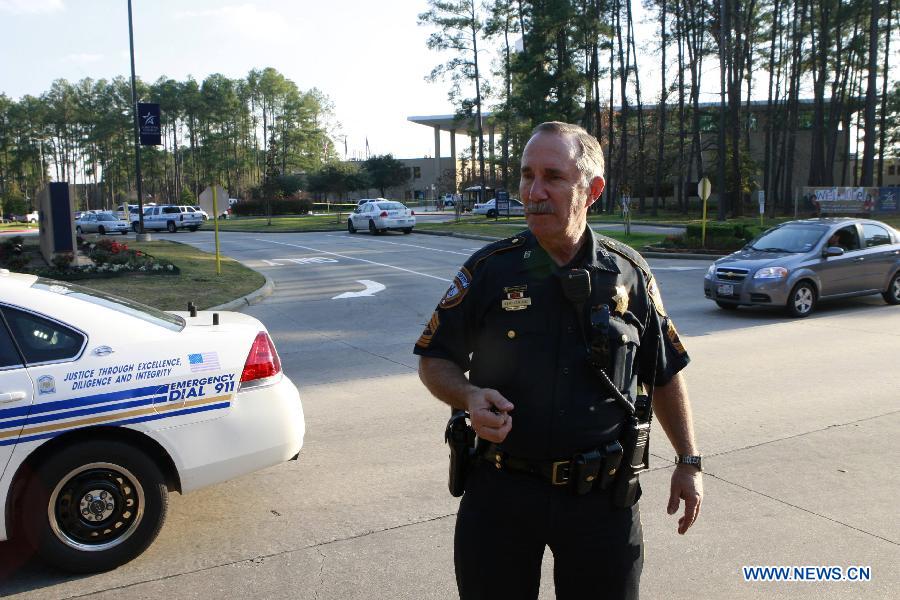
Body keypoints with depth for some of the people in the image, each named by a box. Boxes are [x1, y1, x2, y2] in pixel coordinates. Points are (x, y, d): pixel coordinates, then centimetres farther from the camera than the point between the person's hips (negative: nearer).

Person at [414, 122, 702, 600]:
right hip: (501, 489, 0)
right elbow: (434, 359, 1)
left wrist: (688, 462, 10)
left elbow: (665, 375, 9)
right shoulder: (489, 269, -5)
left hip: (602, 496, 1)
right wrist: (468, 397, -19)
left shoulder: (629, 273, -1)